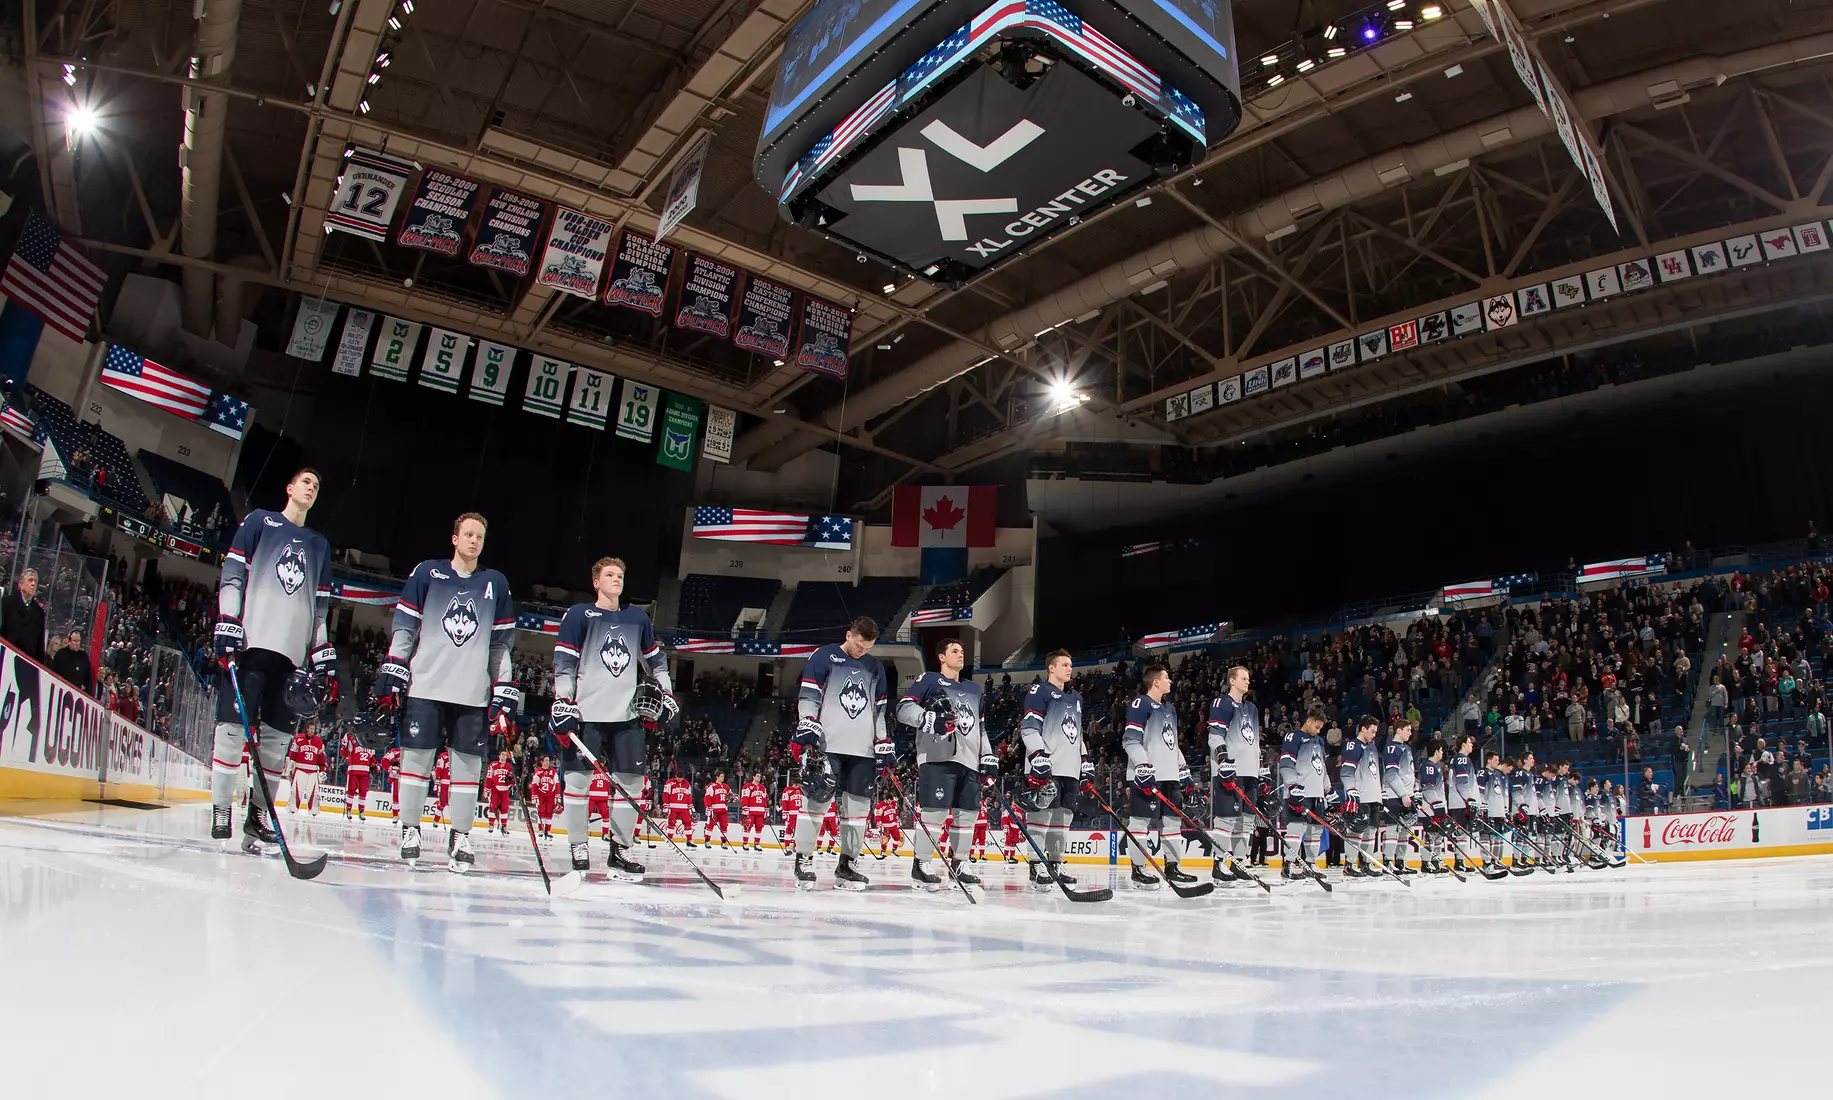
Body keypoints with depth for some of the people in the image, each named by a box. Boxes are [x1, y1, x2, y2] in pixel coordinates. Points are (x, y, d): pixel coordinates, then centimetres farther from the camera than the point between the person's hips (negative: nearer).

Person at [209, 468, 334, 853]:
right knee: (234, 727, -10)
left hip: (293, 652, 4)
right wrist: (226, 624, -10)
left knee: (278, 736, -1)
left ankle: (257, 817, 4)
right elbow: (231, 575, 2)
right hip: (251, 640, -4)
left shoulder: (320, 546, 23)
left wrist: (325, 655, 12)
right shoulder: (259, 521, 12)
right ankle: (220, 813, -3)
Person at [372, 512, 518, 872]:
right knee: (417, 755, 0)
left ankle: (460, 837, 8)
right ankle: (409, 830, 13)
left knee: (468, 762, 0)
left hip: (473, 693, 1)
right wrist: (392, 673, -3)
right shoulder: (427, 573, 8)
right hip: (424, 685, -1)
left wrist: (505, 693, 5)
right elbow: (404, 627, 6)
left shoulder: (496, 584, 12)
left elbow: (502, 644, 11)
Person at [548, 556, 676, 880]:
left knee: (630, 781, 1)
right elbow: (563, 663, -3)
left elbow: (655, 659, 25)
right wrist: (562, 703, -11)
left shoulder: (638, 618, 15)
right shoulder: (578, 615, 2)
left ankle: (619, 850, 9)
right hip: (586, 713, -4)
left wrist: (664, 693, 17)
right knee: (577, 778, -1)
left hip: (628, 714, 4)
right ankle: (578, 847, 11)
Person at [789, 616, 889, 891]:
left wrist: (884, 746, 12)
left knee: (858, 806, 4)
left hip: (863, 750, 5)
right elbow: (807, 698, -3)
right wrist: (807, 729, -15)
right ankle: (803, 860, 1)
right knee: (818, 801, -8)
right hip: (828, 745, -5)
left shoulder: (875, 668, 17)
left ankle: (847, 864, 13)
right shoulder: (823, 657, 2)